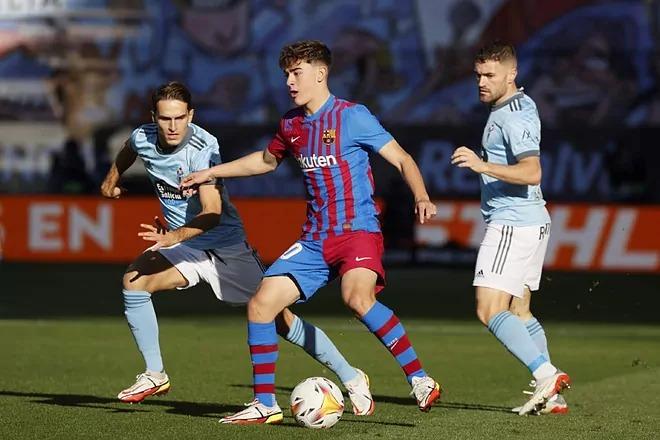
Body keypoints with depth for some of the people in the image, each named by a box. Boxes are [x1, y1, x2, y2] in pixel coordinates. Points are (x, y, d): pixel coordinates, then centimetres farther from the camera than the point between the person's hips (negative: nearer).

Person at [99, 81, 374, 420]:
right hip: (182, 244, 6)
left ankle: (352, 379, 1)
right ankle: (155, 376, -3)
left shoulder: (203, 147, -26)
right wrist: (111, 180, 35)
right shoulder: (143, 139, -8)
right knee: (133, 282, -17)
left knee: (277, 317, -10)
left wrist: (174, 236, -48)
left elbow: (212, 213, -34)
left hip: (224, 244, -5)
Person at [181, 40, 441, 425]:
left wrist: (421, 197, -26)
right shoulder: (291, 124, 11)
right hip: (315, 240, 7)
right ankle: (265, 403, 8)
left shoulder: (352, 117, -8)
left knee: (358, 297, -34)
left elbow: (403, 159, -9)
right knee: (261, 304, -3)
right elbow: (267, 160, 32)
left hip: (358, 231, -7)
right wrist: (211, 173, 32)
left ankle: (421, 380, -26)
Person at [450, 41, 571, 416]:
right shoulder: (521, 104, 16)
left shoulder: (513, 115, -17)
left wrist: (483, 166, -34)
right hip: (532, 221, 11)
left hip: (513, 225, -11)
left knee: (490, 310, -15)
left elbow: (531, 173, -28)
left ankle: (547, 374, -22)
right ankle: (551, 396, 9)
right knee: (519, 311, 13)